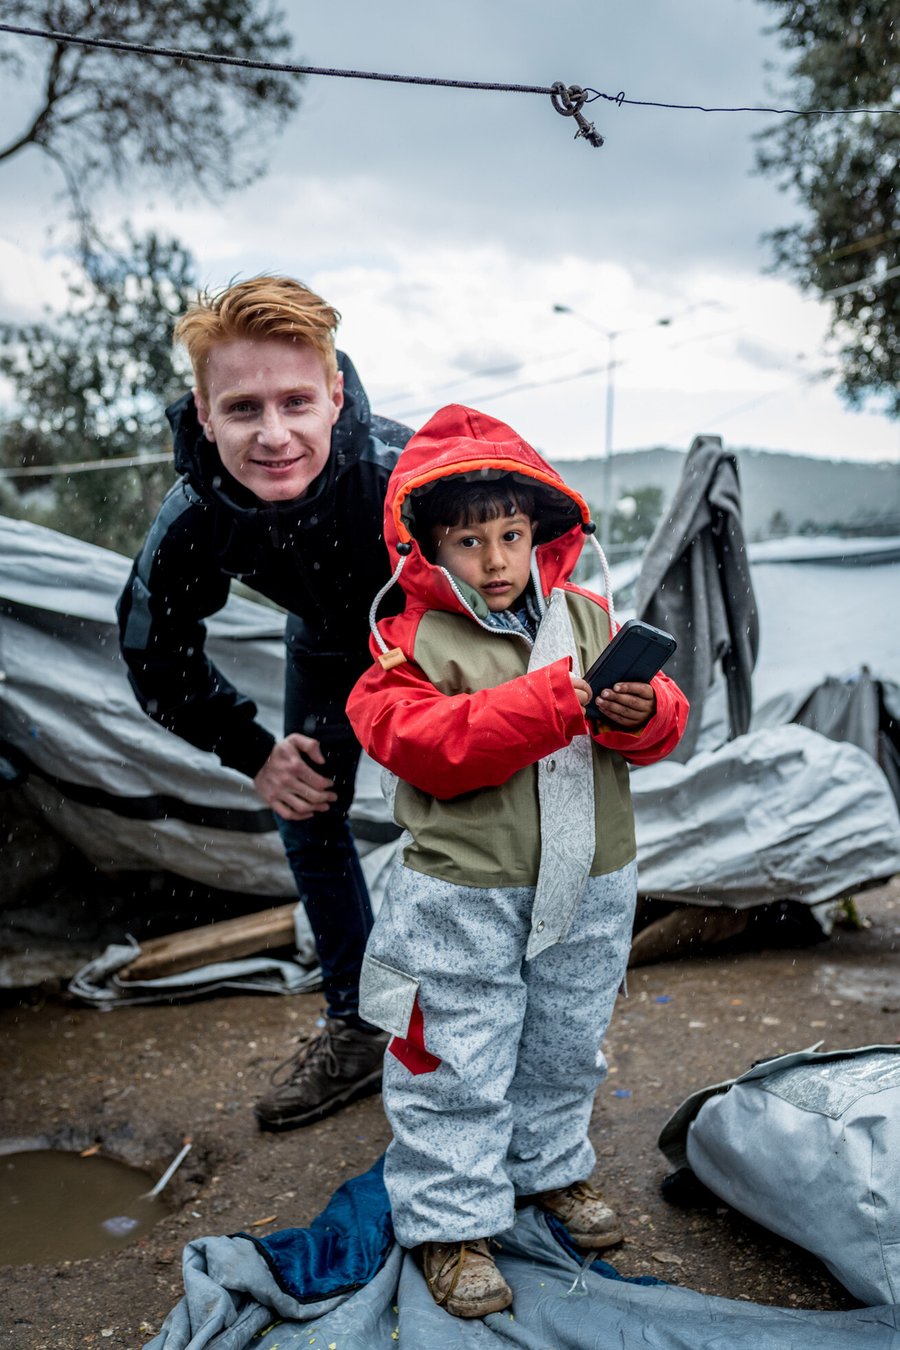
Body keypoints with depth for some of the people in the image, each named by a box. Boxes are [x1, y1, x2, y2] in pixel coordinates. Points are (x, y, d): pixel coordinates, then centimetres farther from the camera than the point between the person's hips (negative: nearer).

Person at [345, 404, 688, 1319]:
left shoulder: (591, 619, 3)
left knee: (564, 1045, 22)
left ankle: (549, 1166, 46)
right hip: (465, 897, -5)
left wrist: (642, 712, -21)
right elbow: (426, 745, -25)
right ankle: (450, 1219, 24)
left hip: (588, 884, 5)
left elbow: (662, 724, 4)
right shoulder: (415, 643, -11)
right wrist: (556, 701, -30)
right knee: (458, 1063, 6)